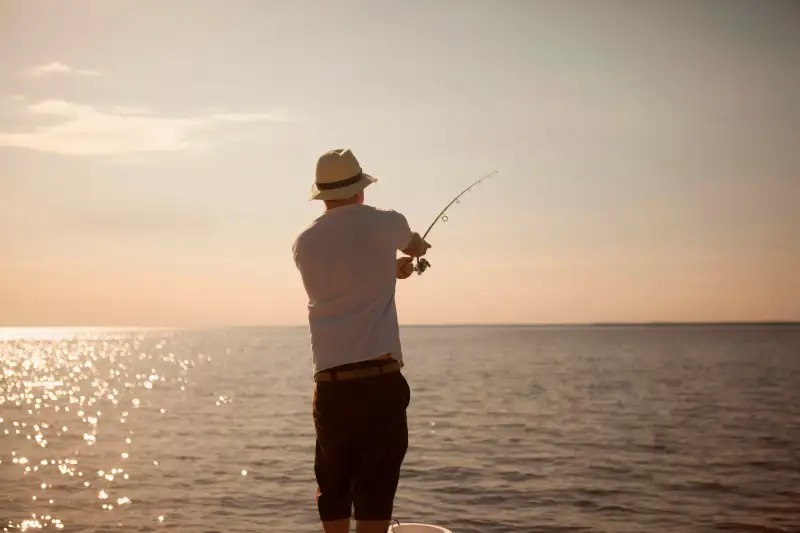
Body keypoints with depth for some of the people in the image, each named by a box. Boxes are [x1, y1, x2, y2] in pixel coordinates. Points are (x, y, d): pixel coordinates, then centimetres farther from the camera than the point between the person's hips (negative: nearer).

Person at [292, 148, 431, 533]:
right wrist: (412, 248, 46)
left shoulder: (304, 243, 7)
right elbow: (417, 247, 22)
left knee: (332, 485, 13)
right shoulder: (382, 224, -1)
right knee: (375, 485, 0)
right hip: (379, 378, -3)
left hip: (329, 383, 3)